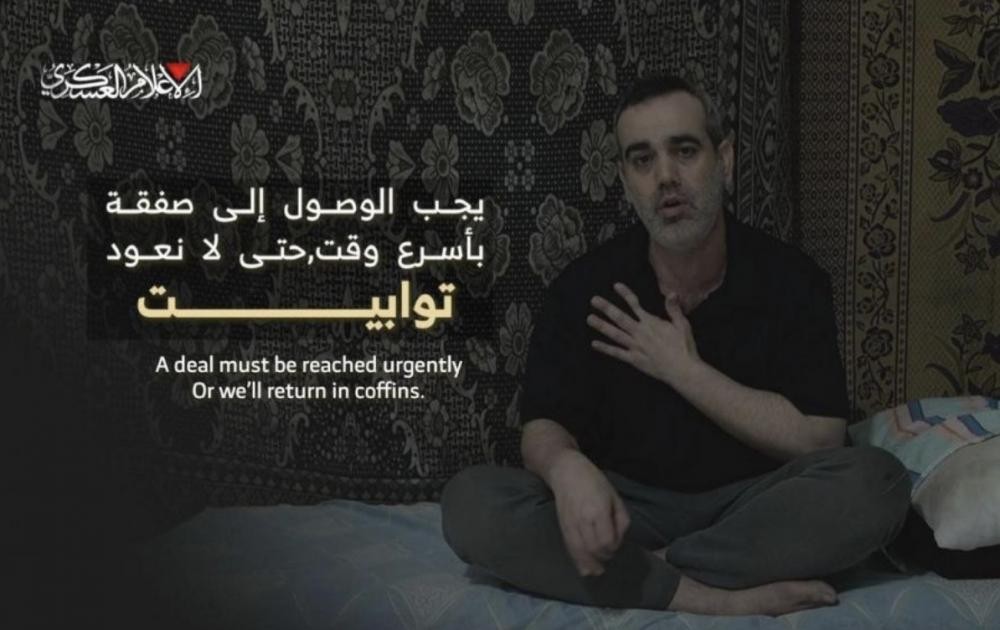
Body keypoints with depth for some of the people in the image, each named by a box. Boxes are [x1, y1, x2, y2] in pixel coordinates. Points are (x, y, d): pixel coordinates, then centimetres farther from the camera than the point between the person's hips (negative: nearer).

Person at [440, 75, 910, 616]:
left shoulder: (790, 279, -6)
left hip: (748, 509, 0)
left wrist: (683, 370, -17)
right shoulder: (584, 286, -4)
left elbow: (818, 440, -12)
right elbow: (542, 428, -8)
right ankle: (720, 597, -27)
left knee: (873, 482, -30)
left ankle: (645, 571, -21)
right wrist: (568, 468, -34)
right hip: (627, 510, 1)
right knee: (470, 502, -26)